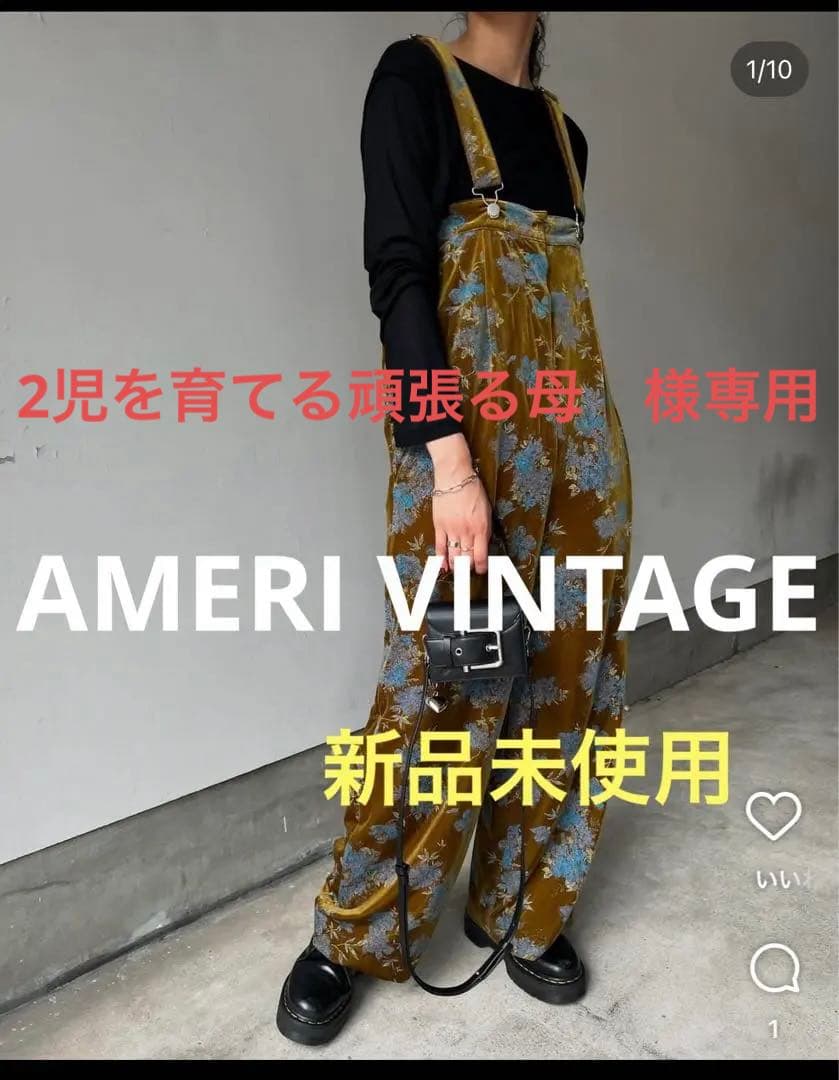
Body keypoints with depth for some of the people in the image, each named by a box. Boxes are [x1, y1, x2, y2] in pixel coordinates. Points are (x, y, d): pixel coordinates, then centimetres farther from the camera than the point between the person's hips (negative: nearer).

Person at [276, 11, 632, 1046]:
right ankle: (349, 934, 19)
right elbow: (397, 270, -11)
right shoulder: (415, 75, 2)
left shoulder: (562, 128, 20)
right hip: (464, 429, -6)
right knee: (446, 682, -4)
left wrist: (579, 433, 15)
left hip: (576, 426, 7)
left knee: (565, 668, 8)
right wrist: (450, 458, -21)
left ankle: (521, 908, 27)